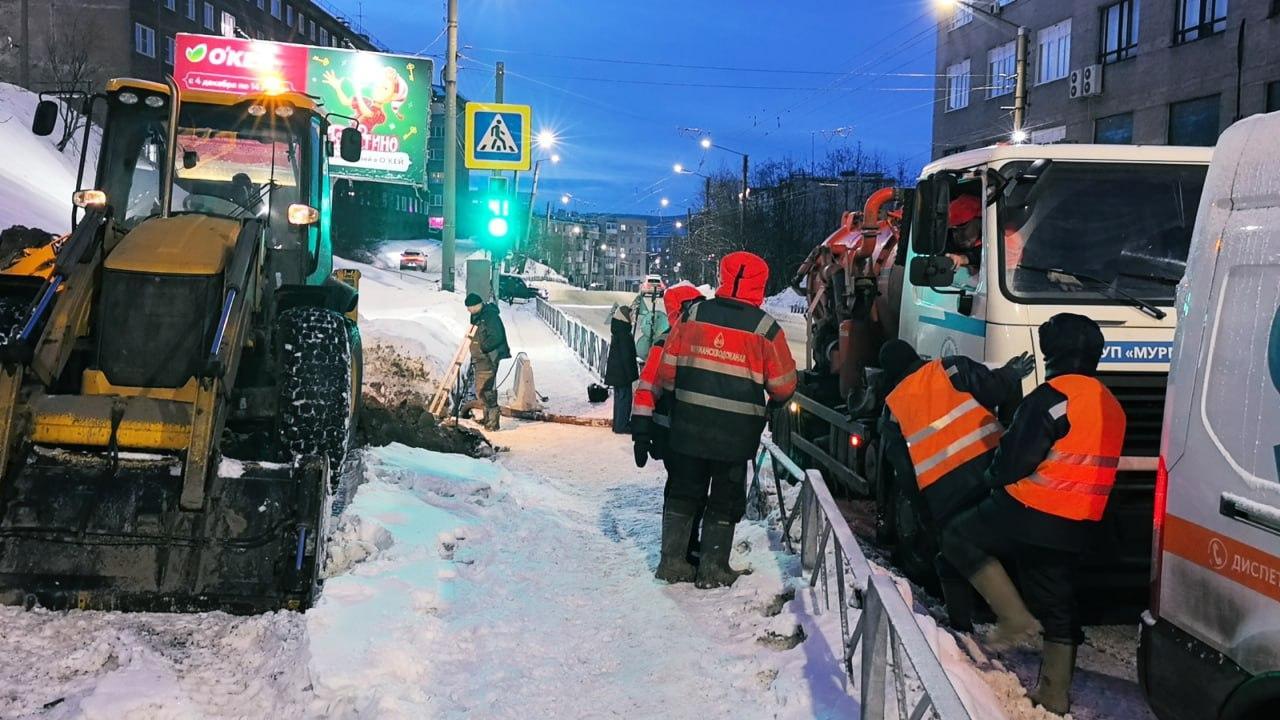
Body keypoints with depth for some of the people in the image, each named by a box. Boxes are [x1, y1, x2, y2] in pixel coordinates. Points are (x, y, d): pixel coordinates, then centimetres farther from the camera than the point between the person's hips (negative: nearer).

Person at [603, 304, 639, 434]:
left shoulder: (617, 332, 10)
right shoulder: (623, 334, -20)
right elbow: (626, 356, -20)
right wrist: (630, 374, -15)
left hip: (615, 371, 10)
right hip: (622, 371, -10)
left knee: (619, 397, 16)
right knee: (625, 397, -3)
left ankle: (618, 424, 23)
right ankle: (622, 425, 0)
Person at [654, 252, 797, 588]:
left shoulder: (694, 314, -3)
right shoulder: (765, 327, -9)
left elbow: (668, 368, 3)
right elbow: (784, 386, -3)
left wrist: (677, 398, 19)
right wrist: (773, 405, 19)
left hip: (688, 427, 2)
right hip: (737, 433, -2)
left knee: (683, 492, 17)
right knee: (725, 500, 12)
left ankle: (672, 560, 21)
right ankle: (713, 568, 17)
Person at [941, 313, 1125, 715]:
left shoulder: (1054, 396, -15)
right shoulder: (1111, 406, 14)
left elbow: (1017, 458, -17)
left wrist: (994, 475, 3)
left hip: (1030, 513, -8)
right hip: (1076, 528, 8)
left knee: (959, 538, 6)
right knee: (1057, 603, 15)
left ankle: (1015, 617, -2)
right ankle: (1055, 691, 20)